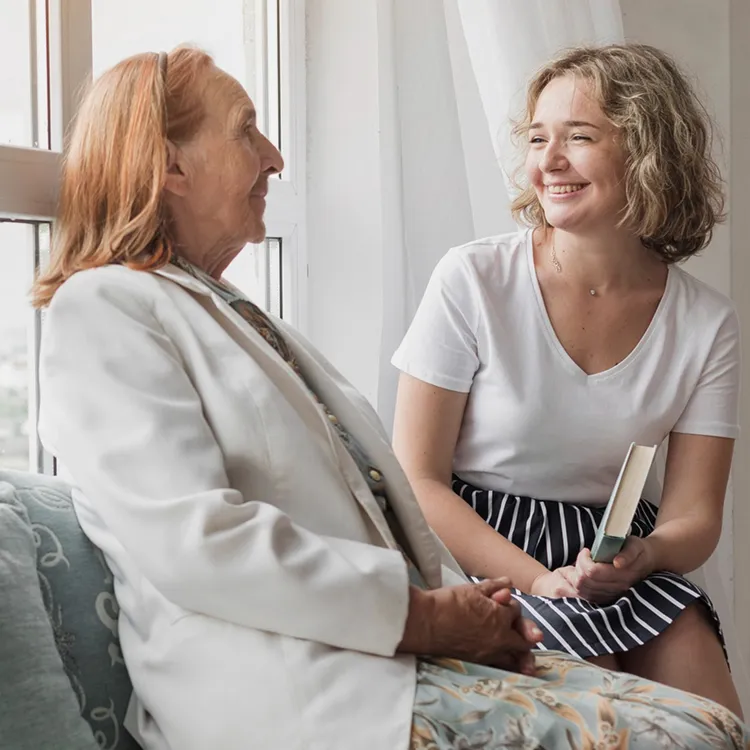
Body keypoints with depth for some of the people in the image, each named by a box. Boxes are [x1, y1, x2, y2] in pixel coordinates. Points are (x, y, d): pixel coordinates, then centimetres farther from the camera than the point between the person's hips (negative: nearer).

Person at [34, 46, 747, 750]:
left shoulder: (239, 316, 27)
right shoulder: (98, 310, -2)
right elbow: (192, 540, -17)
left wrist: (461, 603, 2)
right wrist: (419, 614, -14)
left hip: (403, 645, 9)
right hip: (290, 692, -8)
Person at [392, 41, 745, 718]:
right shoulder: (472, 282, -8)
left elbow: (694, 515, 1)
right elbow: (417, 480, -8)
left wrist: (642, 556, -23)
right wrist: (539, 579, -21)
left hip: (620, 559, 3)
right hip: (484, 555, -2)